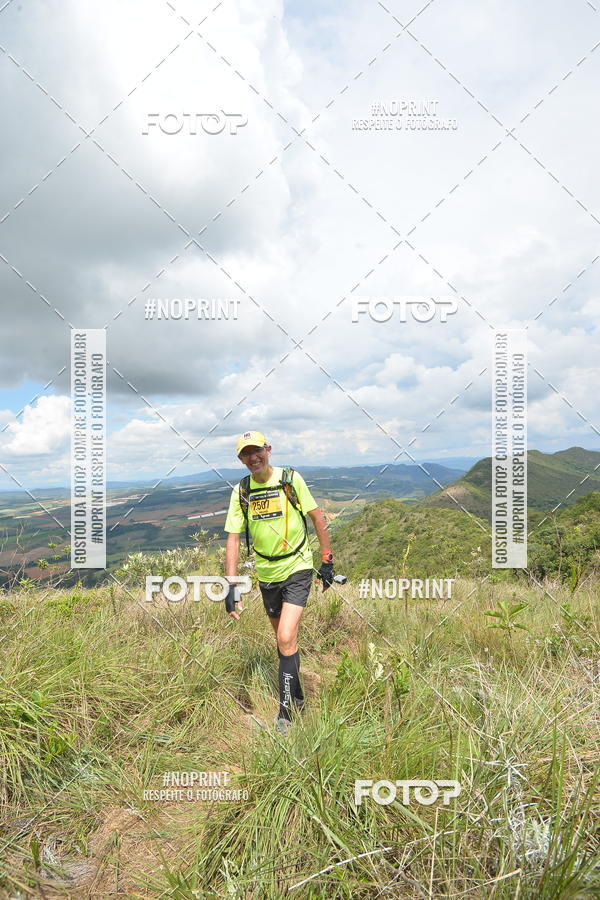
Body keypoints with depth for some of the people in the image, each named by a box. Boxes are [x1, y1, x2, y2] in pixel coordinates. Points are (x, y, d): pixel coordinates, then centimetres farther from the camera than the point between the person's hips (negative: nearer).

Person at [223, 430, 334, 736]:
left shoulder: (291, 478, -10)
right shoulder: (240, 491, -3)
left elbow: (317, 518, -2)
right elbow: (233, 538, -4)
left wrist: (327, 562, -2)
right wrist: (231, 585, -11)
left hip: (297, 568, -4)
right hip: (266, 573, 4)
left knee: (286, 639, -15)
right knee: (283, 638, 17)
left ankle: (285, 711, 2)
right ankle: (297, 698, 39)